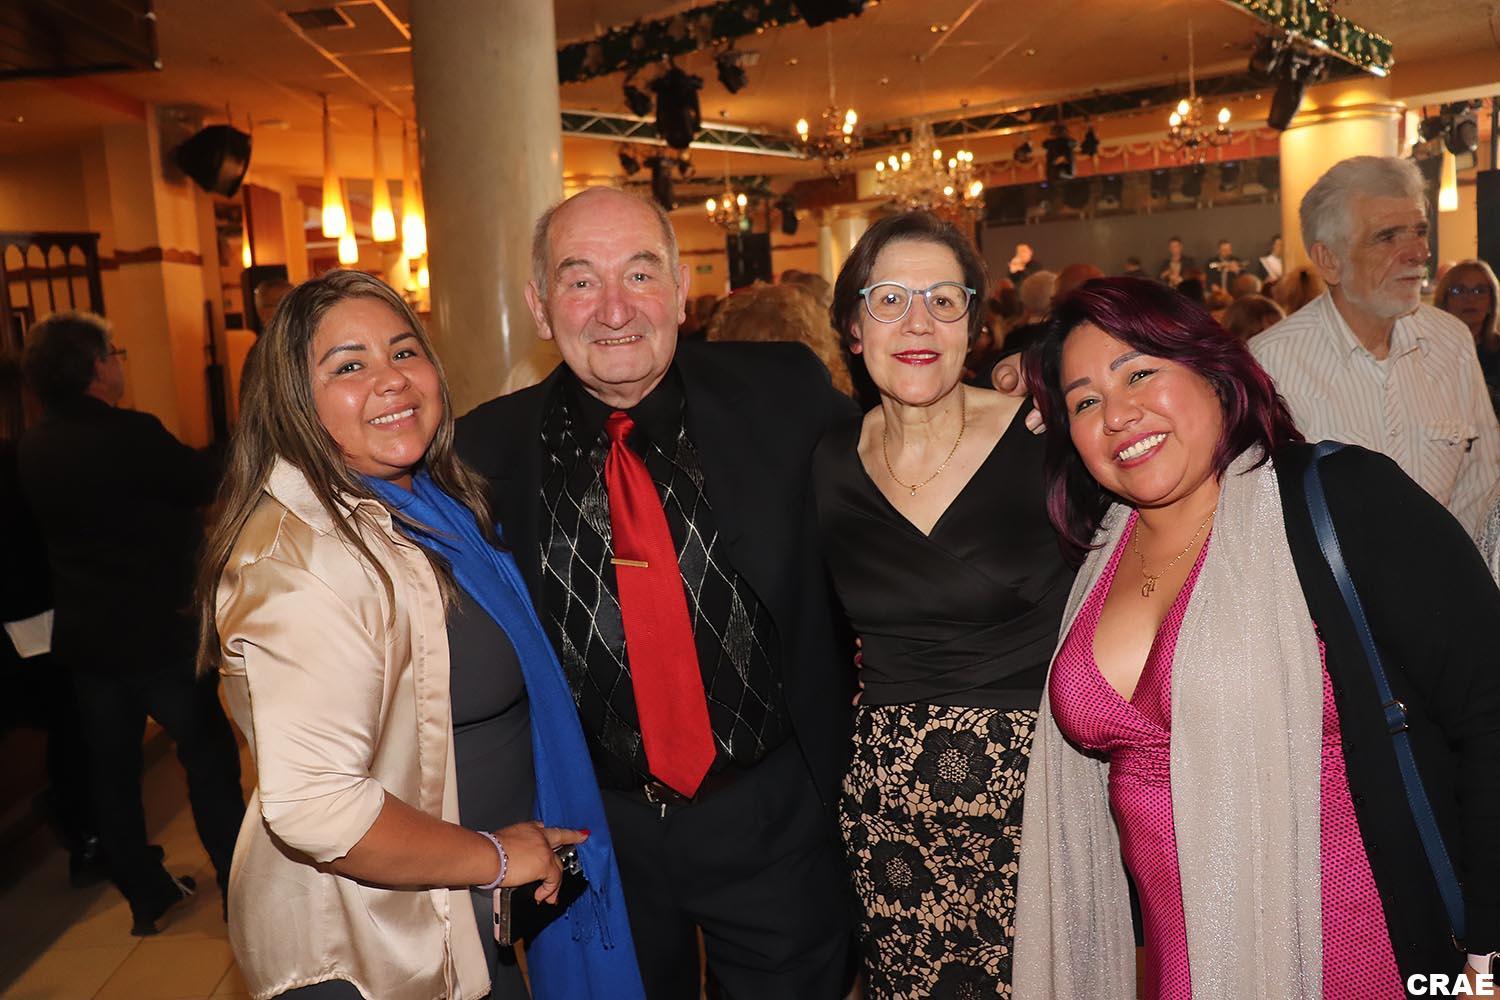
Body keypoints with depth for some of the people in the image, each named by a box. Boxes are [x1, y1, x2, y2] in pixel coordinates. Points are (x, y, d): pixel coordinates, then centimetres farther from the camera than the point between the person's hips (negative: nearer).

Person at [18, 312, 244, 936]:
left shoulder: (31, 448, 2)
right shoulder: (130, 435, -21)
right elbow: (209, 484, -14)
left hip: (82, 636, 7)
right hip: (156, 632, -7)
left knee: (111, 769, 16)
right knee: (208, 756, 7)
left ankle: (145, 896, 28)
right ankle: (240, 885, 13)